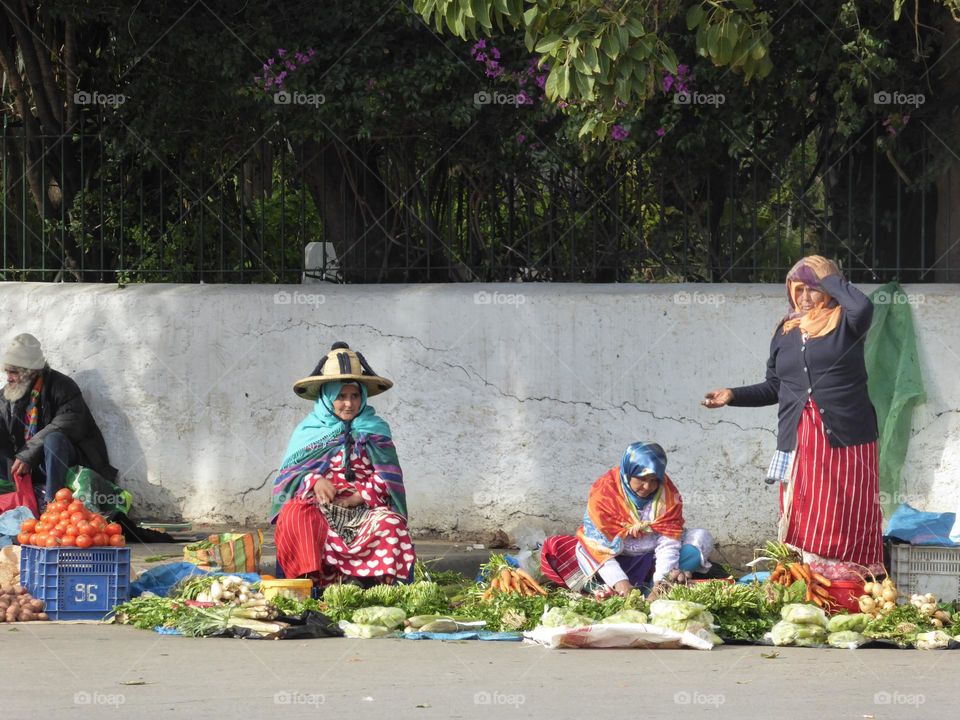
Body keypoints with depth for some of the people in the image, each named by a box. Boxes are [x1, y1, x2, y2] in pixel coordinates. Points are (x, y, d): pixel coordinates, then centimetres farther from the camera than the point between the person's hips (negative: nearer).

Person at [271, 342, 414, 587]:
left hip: (364, 508, 0)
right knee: (295, 513, -34)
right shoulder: (308, 430, 12)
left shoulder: (375, 430, 12)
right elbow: (288, 474, 5)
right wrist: (314, 481, -17)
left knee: (389, 522, -33)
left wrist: (358, 496, -14)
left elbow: (388, 477, 3)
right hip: (320, 510, 0)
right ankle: (310, 578, -37)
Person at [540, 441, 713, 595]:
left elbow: (668, 542, -16)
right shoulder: (604, 491, -20)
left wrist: (661, 581, -30)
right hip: (616, 557, -3)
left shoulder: (668, 493, -12)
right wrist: (619, 582, -36)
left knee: (702, 539, -20)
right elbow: (599, 545, -24)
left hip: (652, 558, 3)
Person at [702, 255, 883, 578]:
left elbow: (863, 307, -21)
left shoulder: (843, 322, 3)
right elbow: (774, 388, 20)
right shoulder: (786, 332, 16)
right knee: (802, 524, -2)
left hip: (845, 440, -4)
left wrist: (828, 279, -8)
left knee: (846, 524, -6)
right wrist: (733, 395, 8)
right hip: (798, 442, 4)